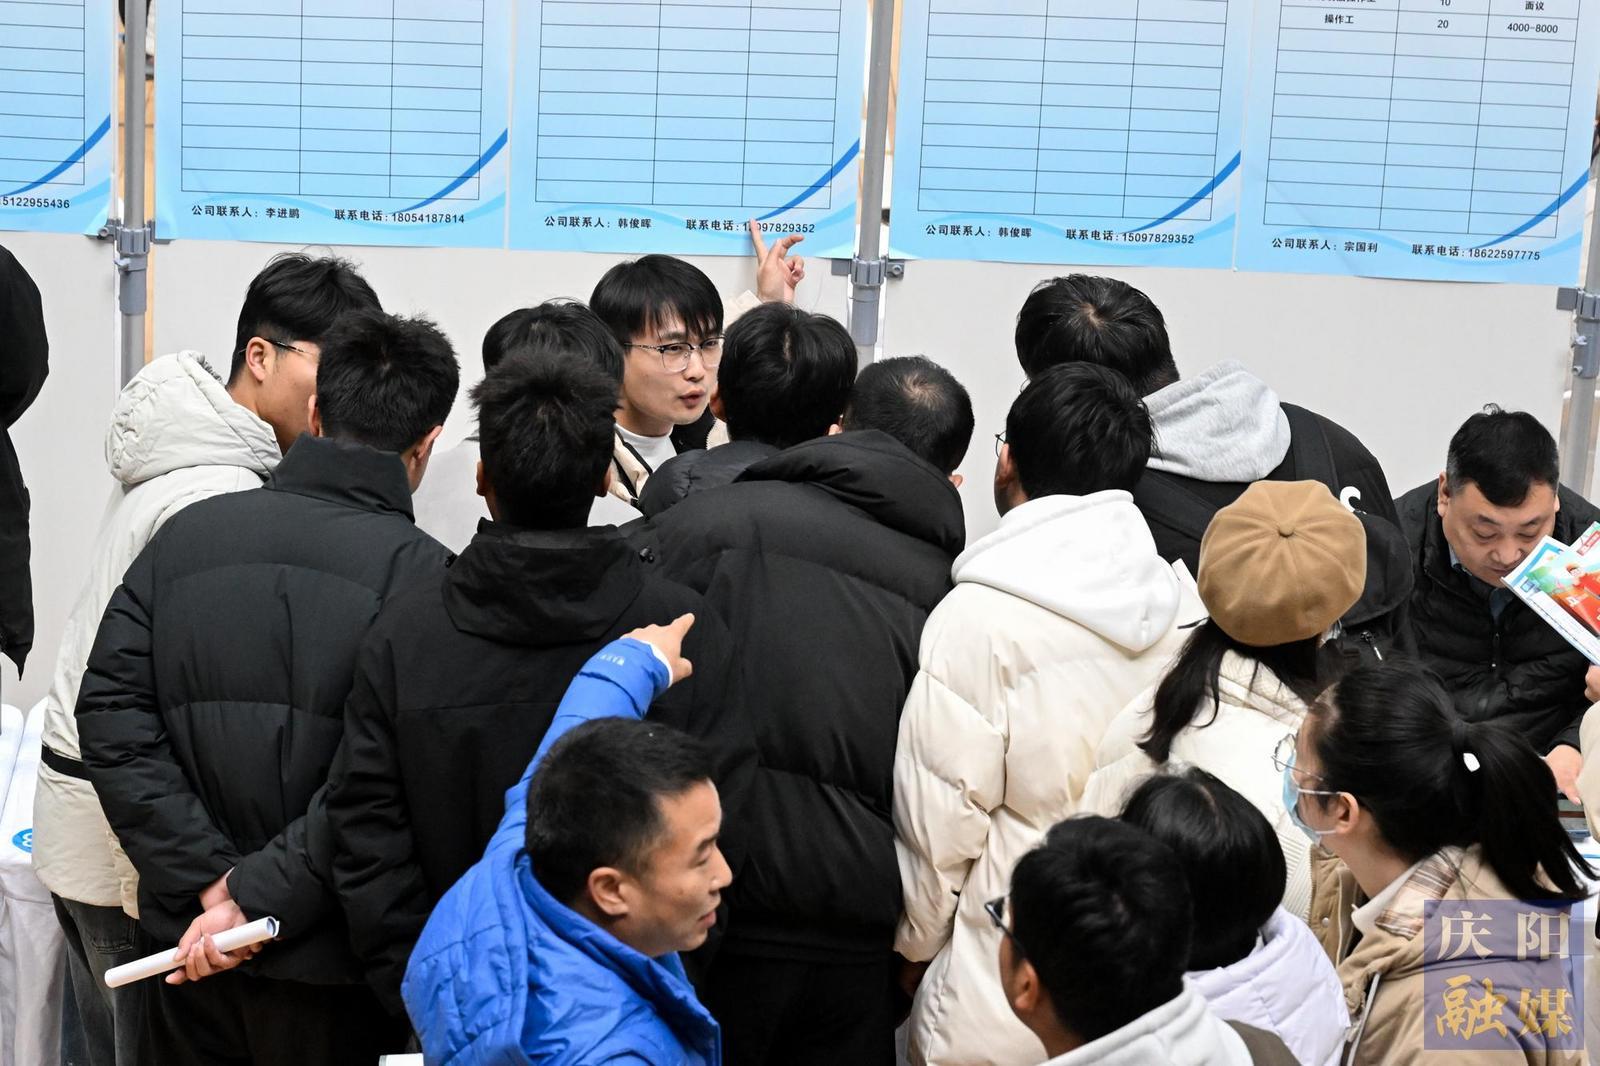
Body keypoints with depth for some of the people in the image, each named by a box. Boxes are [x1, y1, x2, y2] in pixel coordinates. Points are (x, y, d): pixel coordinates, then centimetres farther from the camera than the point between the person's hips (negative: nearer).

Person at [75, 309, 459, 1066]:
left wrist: (212, 882, -8)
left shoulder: (185, 535, 1)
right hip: (331, 968, -4)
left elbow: (113, 719, -5)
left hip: (189, 944, 4)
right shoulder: (419, 570, -13)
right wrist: (257, 896, -15)